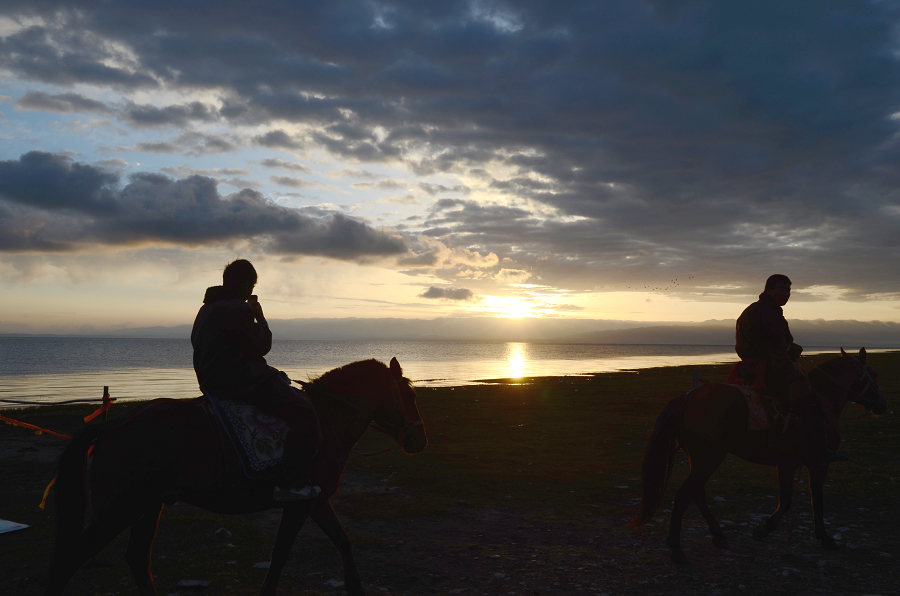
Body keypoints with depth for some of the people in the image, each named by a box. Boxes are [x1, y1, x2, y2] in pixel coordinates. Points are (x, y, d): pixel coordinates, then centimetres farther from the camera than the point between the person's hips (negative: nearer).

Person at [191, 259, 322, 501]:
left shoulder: (207, 308, 16)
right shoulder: (238, 309, -15)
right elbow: (262, 345, -11)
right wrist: (260, 317, 3)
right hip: (238, 380, -11)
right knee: (303, 412, -12)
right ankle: (290, 484, -14)